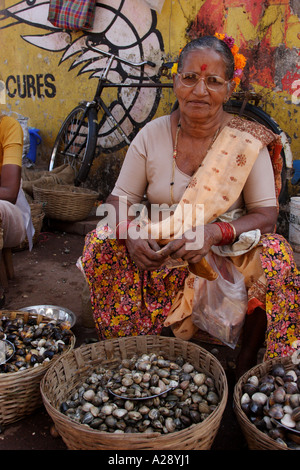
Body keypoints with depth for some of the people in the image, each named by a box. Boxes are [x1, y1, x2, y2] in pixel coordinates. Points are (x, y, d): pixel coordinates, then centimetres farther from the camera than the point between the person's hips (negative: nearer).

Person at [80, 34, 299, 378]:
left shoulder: (248, 142, -8)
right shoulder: (151, 135, -3)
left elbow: (266, 215, -9)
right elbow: (119, 200, -1)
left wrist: (216, 232, -28)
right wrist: (131, 232, -25)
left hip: (227, 257, -1)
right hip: (158, 257, 2)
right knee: (102, 243, -20)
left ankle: (247, 362, -7)